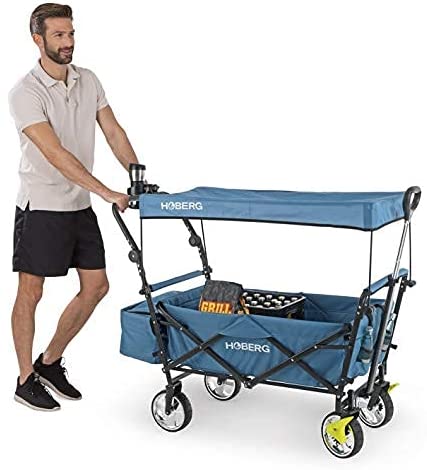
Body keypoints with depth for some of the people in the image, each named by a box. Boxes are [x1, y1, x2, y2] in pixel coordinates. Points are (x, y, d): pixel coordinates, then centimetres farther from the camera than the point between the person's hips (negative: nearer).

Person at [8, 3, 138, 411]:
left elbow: (114, 133, 6)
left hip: (79, 206, 7)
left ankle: (50, 362, 24)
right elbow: (56, 155, -23)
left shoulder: (88, 81, 5)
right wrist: (108, 193, -27)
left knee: (96, 286, 8)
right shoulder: (25, 93, -15)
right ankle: (26, 380, 18)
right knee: (30, 292, 3)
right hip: (41, 207, -7)